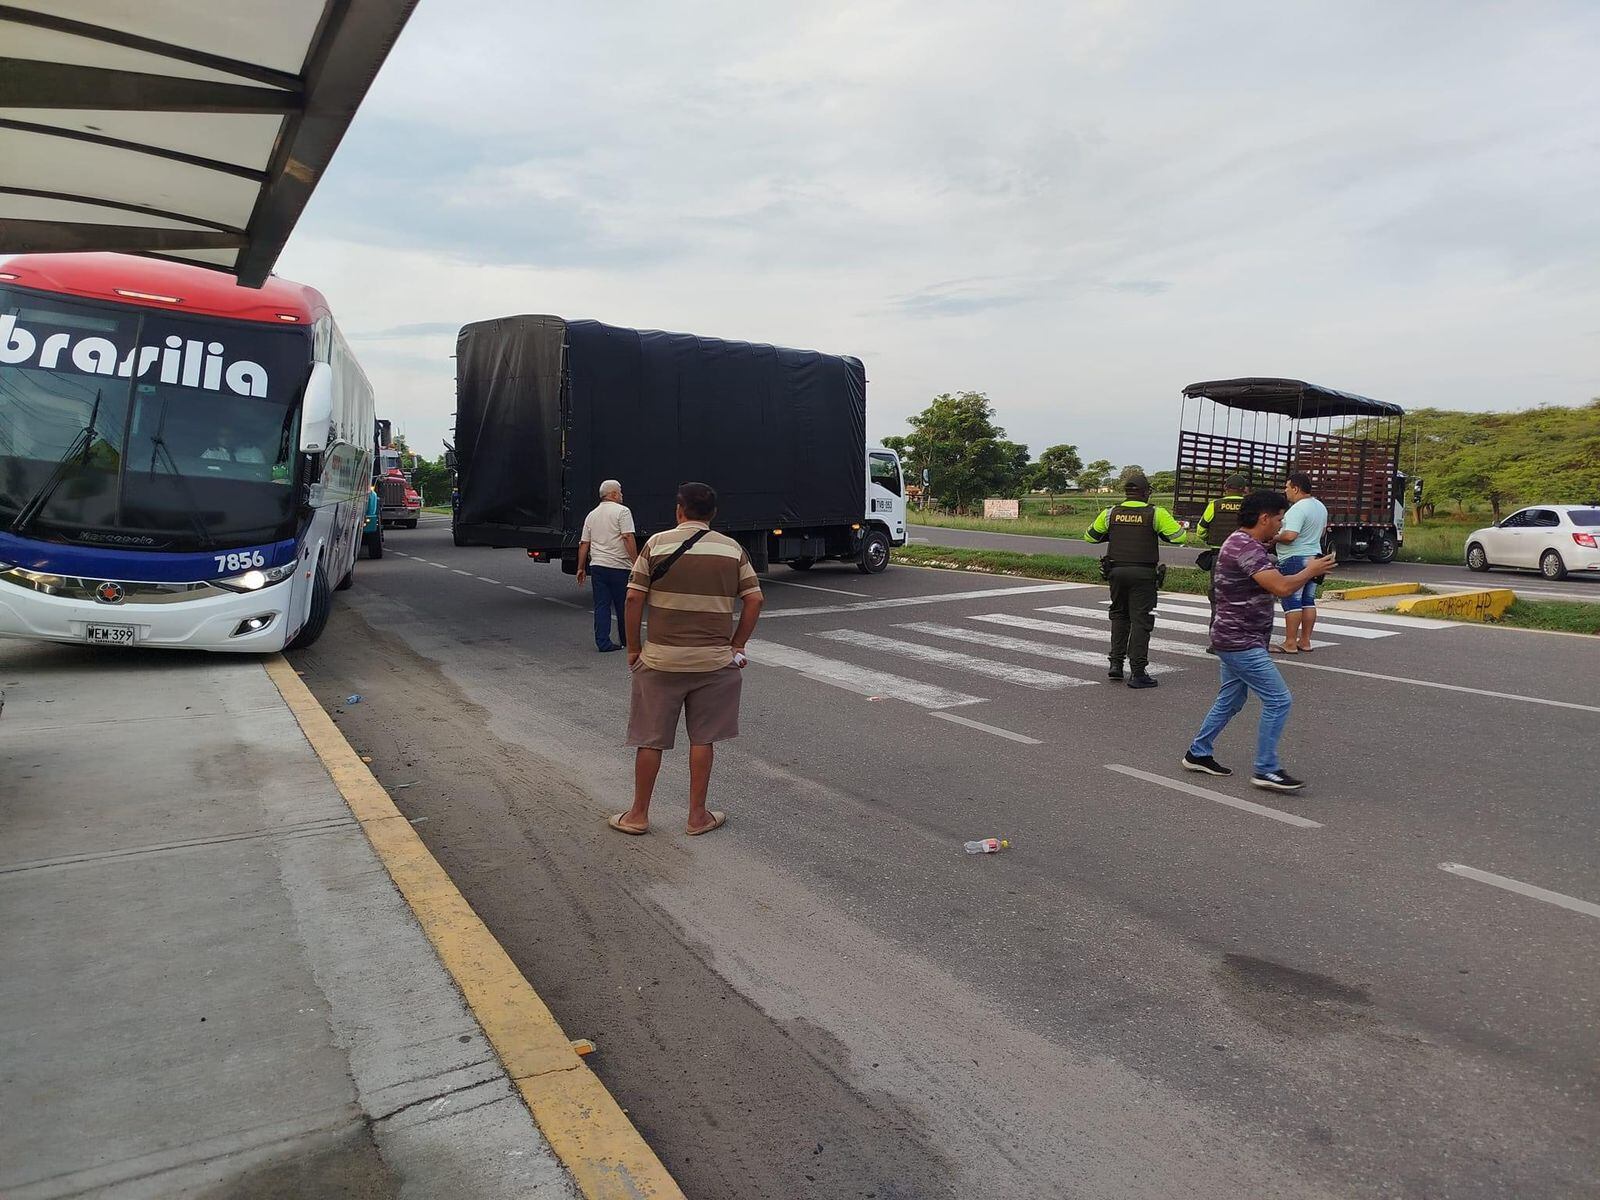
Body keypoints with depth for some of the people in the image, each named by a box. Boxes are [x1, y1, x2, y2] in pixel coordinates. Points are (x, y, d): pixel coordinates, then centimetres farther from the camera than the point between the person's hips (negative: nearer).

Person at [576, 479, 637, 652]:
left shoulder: (591, 515, 14)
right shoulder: (622, 511, -6)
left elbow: (584, 544, 13)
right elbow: (628, 538, -16)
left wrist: (581, 568, 17)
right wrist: (635, 562, -14)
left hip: (597, 566, 5)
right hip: (619, 567, -5)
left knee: (601, 606, 6)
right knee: (623, 605, 9)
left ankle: (603, 643, 3)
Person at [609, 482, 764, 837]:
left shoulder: (657, 543, -3)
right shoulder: (733, 549, 1)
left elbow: (634, 598, -6)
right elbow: (755, 599, -1)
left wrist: (633, 647, 4)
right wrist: (737, 646, 7)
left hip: (660, 659, -1)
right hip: (714, 661, 1)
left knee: (650, 739, 10)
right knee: (703, 739, 12)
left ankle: (638, 815, 22)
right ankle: (698, 816, 20)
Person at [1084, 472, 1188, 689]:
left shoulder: (1111, 513, 4)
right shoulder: (1156, 514, -4)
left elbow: (1090, 536, 14)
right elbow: (1179, 537, -3)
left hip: (1116, 571, 3)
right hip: (1143, 573, -3)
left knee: (1119, 616, 20)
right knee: (1140, 620, -1)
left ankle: (1116, 664, 15)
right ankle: (1137, 673, -2)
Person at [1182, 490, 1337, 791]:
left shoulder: (1240, 542, 13)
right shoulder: (1246, 548, -21)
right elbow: (1281, 587, -27)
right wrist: (1311, 571, -10)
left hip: (1237, 640, 11)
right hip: (1241, 642, -11)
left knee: (1230, 700, 19)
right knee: (1278, 700, -8)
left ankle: (1198, 753, 27)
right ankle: (1266, 770, -1)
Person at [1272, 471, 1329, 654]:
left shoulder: (1298, 509, -19)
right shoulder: (1321, 507, 13)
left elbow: (1290, 536, -29)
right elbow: (1323, 530, 28)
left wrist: (1273, 537, -12)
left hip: (1295, 559, -10)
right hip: (1314, 556, 10)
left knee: (1291, 602, -5)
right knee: (1308, 601, 12)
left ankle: (1290, 644, -3)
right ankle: (1305, 641, 17)